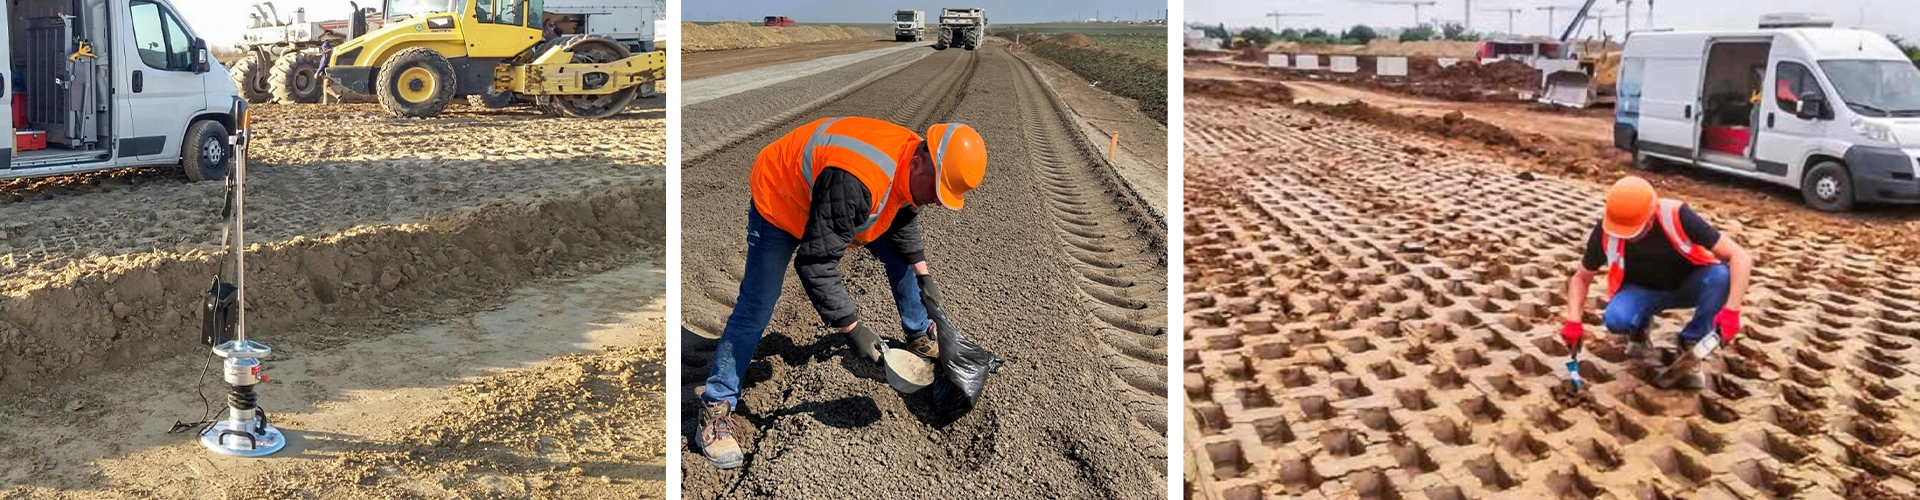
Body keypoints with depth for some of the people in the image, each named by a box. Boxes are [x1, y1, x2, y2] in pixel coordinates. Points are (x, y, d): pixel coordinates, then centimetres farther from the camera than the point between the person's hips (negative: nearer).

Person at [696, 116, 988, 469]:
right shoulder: (856, 180, -45)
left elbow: (904, 219, 9)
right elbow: (815, 264, -41)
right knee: (756, 309, -11)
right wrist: (853, 329, -37)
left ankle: (920, 335, 32)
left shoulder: (915, 166, -17)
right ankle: (717, 410, -4)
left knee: (900, 257, 9)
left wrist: (922, 273, 3)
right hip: (781, 201, -8)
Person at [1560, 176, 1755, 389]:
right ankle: (1640, 333, 5)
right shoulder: (1605, 232, -23)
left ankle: (1691, 345, -10)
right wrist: (1574, 320, -21)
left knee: (1721, 276, -34)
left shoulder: (1677, 217, -30)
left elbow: (1740, 257, -28)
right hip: (1643, 291, 0)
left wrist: (1731, 310, -40)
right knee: (1616, 318, -33)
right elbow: (1581, 277, -5)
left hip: (1687, 286, 0)